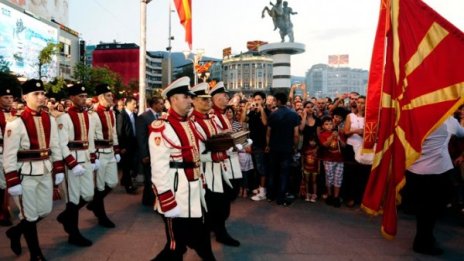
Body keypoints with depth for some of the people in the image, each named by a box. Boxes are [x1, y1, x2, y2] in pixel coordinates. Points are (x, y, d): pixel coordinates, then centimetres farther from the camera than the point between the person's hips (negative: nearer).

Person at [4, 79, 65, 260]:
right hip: (26, 175, -6)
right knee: (30, 215, 7)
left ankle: (15, 232, 43)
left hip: (46, 172, 6)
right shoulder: (15, 123, -14)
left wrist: (59, 170, 7)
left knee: (45, 211, 16)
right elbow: (9, 156, -14)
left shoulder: (50, 120, 5)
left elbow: (55, 147, 10)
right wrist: (12, 182, -15)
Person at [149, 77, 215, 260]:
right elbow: (159, 169, -19)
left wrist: (202, 186, 16)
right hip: (176, 196, -8)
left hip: (195, 195, 8)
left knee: (202, 243, 18)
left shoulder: (190, 124, 12)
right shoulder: (161, 127, -16)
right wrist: (167, 203, -20)